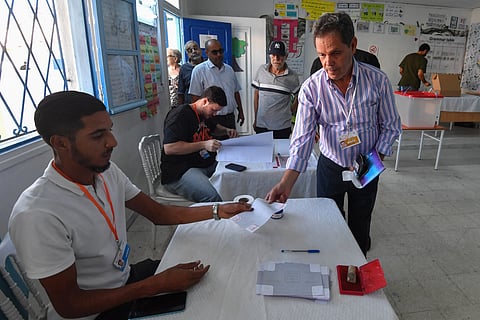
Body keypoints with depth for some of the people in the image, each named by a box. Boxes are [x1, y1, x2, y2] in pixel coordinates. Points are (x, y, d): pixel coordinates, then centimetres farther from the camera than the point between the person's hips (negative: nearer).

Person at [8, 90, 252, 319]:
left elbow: (159, 213, -1)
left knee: (208, 277, 6)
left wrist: (217, 210, -11)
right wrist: (158, 285, -26)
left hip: (127, 277, 6)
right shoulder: (37, 215, -30)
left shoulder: (107, 172, -8)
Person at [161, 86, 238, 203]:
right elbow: (169, 148, -21)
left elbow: (215, 127, 40)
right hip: (180, 171, -9)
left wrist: (226, 131, 17)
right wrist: (204, 145, -23)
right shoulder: (180, 115, -11)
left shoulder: (206, 114, 17)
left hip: (207, 164, 9)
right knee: (213, 197, -35)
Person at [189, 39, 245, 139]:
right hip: (212, 119, -6)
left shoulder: (229, 69, 13)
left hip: (230, 117, 6)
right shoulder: (199, 70, -6)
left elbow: (236, 92, 19)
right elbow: (195, 97, -9)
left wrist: (240, 112, 16)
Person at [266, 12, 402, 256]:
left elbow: (391, 126, -3)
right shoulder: (310, 88, -18)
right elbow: (302, 139, -21)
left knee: (360, 229, 18)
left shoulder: (377, 80, -15)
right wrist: (286, 183, -32)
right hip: (330, 167, 0)